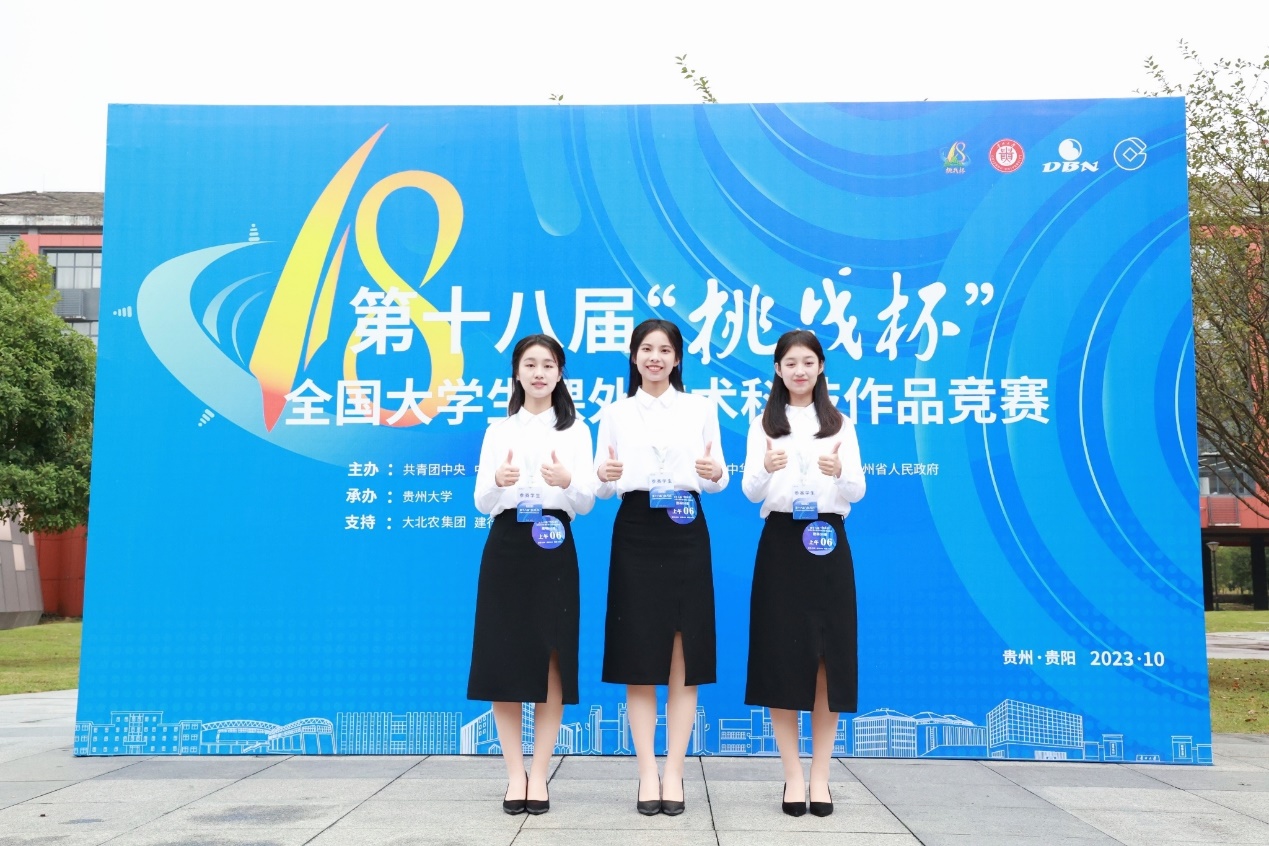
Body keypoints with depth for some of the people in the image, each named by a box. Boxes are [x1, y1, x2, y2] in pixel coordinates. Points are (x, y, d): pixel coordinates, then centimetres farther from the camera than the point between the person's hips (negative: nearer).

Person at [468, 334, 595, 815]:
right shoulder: (498, 431, 10)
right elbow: (482, 503, 3)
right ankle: (515, 773, 11)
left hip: (554, 553, -1)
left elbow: (586, 504, 0)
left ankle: (539, 775, 9)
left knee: (551, 664, 0)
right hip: (505, 550, 1)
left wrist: (568, 481, -22)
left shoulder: (576, 431, 6)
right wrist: (497, 480, -20)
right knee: (502, 661, 0)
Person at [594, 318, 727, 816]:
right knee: (638, 661, 0)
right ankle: (647, 774, 8)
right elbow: (602, 489, 8)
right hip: (635, 536, 0)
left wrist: (716, 473, -16)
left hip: (686, 538, 0)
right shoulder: (615, 414, 10)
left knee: (684, 661, 1)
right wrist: (604, 477, -15)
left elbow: (717, 483, 7)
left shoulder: (701, 408, 9)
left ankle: (675, 773, 9)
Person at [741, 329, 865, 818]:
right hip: (781, 545, 0)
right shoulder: (763, 425, 7)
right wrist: (765, 468, -25)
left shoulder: (841, 425, 8)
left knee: (828, 659, 0)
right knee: (781, 658, -1)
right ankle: (793, 776, 8)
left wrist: (839, 472, -23)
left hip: (829, 547, 1)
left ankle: (820, 776, 10)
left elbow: (858, 492, 0)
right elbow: (750, 493, -3)